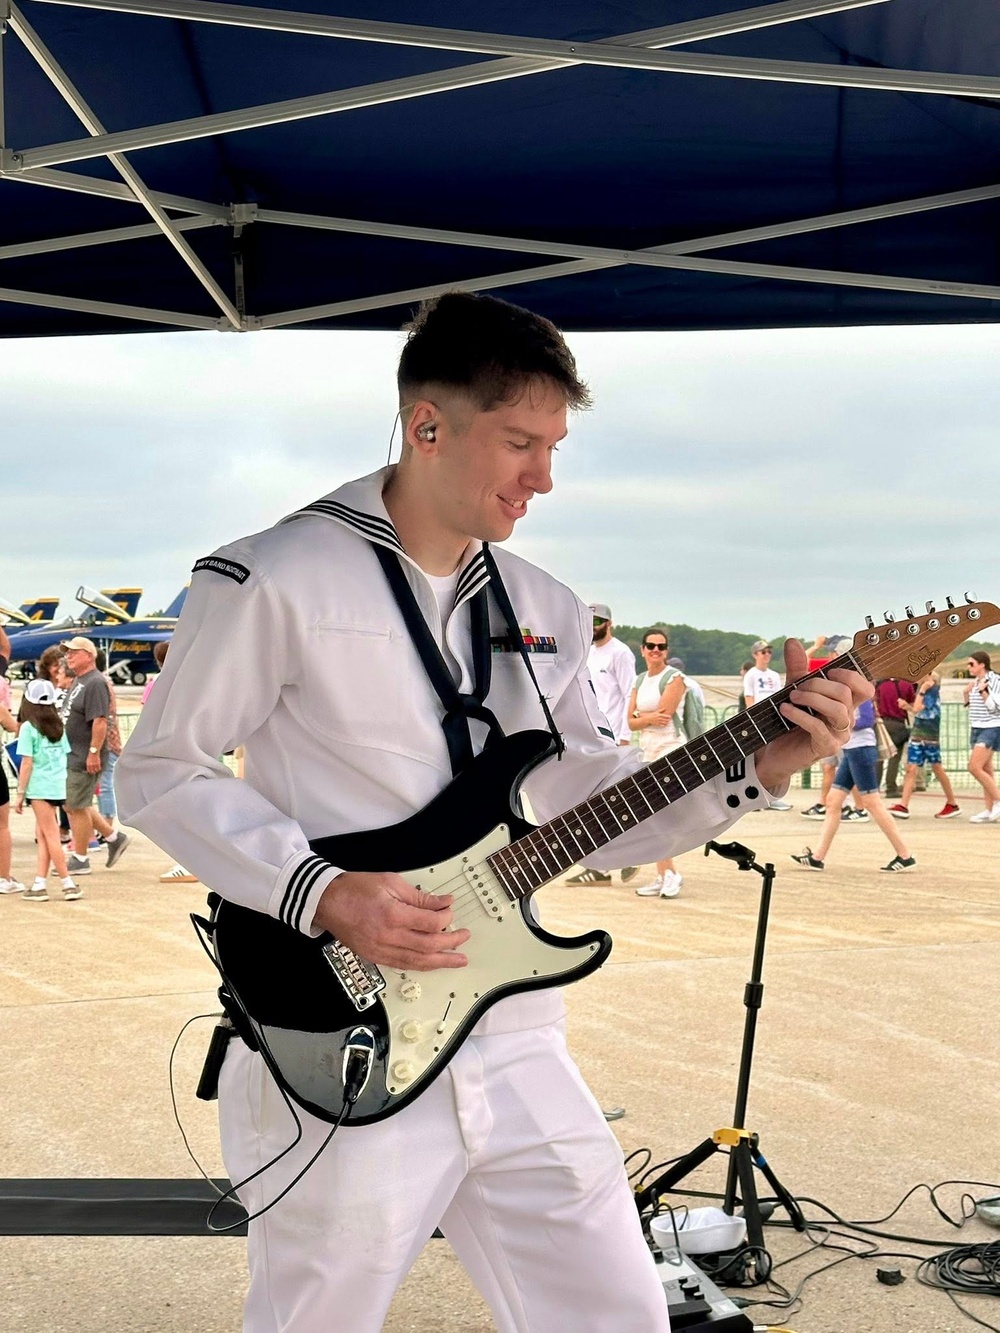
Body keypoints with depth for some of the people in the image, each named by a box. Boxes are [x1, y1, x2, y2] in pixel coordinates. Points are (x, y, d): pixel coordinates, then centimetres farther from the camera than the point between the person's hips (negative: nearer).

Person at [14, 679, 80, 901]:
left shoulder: (28, 728, -9)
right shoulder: (59, 726, 9)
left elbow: (27, 764, -11)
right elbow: (64, 757, 10)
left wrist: (20, 793, -6)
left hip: (39, 788, -6)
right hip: (58, 787, 6)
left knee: (50, 836, -1)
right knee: (42, 836, 12)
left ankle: (69, 884, -2)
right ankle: (39, 885, 11)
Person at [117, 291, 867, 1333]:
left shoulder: (545, 611, 10)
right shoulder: (272, 580, -11)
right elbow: (159, 772, -7)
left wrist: (758, 766, -5)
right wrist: (323, 894, -18)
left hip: (515, 1051, 6)